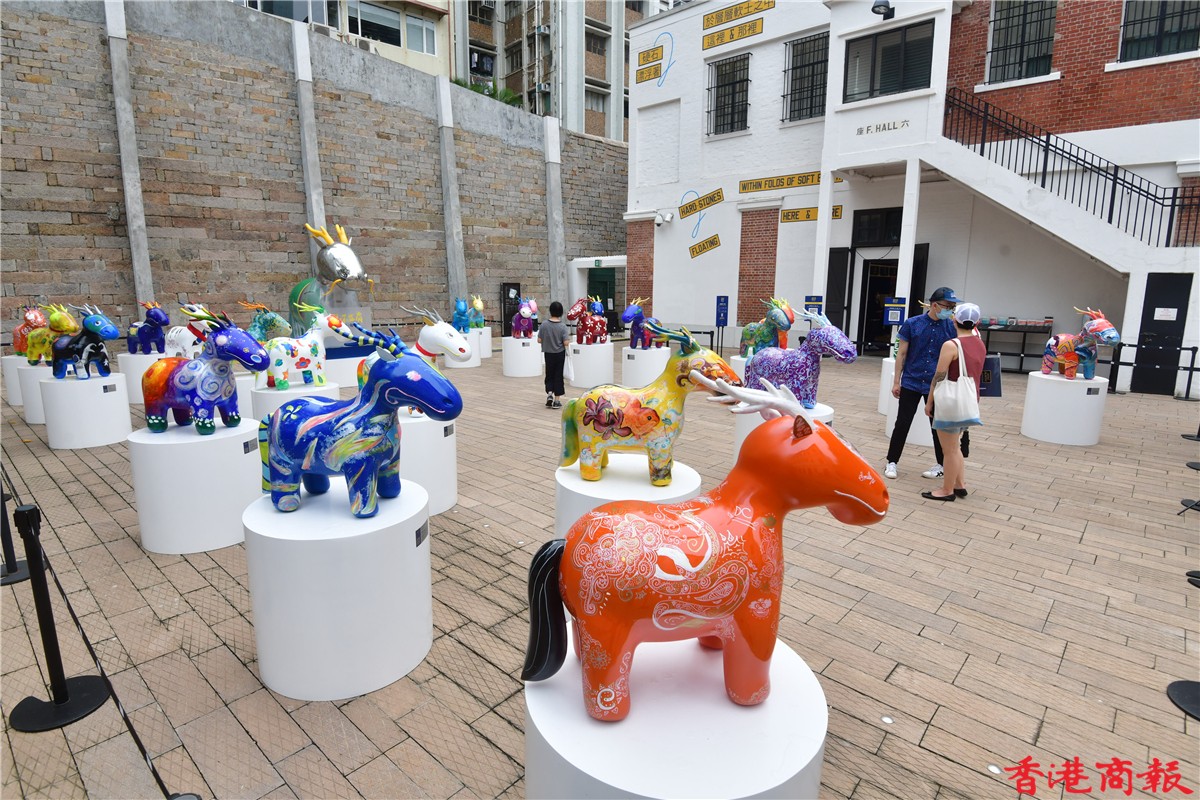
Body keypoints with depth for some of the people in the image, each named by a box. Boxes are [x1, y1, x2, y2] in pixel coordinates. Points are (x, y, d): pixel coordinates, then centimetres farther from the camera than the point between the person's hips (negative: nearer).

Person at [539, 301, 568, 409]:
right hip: (560, 354, -1)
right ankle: (557, 400, 10)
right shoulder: (562, 326, -13)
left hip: (548, 354, 1)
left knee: (549, 375, 17)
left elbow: (539, 340, -6)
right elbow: (565, 343, -15)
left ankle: (549, 393, -3)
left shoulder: (544, 325, -9)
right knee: (558, 376, 8)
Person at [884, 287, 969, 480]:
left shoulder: (951, 328, -2)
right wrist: (896, 381, -2)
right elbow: (901, 354, -1)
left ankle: (942, 465, 26)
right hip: (911, 383, -1)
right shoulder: (912, 324, -5)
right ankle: (892, 462, 16)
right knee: (902, 423, 4)